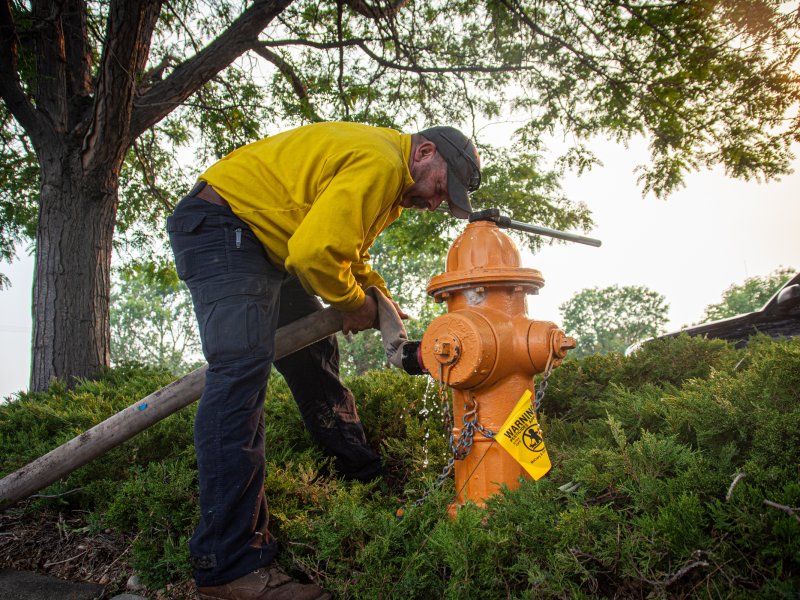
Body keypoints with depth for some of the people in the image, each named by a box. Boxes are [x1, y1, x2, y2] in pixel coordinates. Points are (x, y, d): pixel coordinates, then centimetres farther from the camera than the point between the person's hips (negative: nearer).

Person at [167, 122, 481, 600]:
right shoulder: (381, 163, -21)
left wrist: (379, 299, 8)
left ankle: (366, 473, 30)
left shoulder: (391, 180, 13)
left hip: (267, 244, 11)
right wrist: (354, 303, -11)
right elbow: (314, 252, -29)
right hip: (221, 224, -11)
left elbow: (344, 243, 23)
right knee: (242, 368, -24)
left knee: (314, 354, 14)